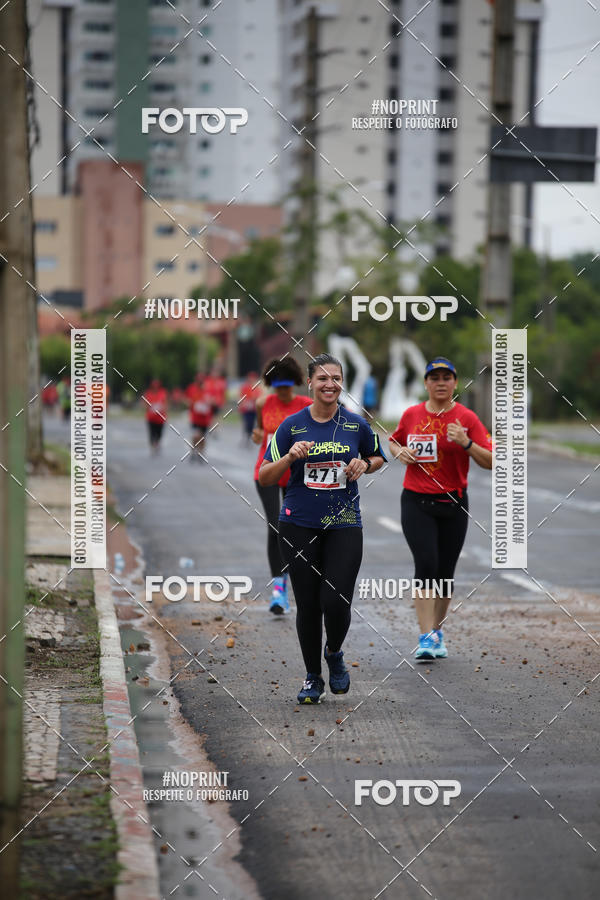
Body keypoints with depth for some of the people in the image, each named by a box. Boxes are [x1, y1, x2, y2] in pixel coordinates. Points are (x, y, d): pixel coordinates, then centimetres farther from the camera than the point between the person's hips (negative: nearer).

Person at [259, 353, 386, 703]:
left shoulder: (356, 425, 3)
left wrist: (364, 465, -3)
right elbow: (265, 477, 1)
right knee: (308, 604, 3)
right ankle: (313, 677, 21)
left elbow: (378, 458, 19)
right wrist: (290, 457, -17)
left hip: (344, 524, 0)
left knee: (337, 601, -13)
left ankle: (335, 653, 19)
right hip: (299, 526, 0)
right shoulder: (292, 426, 0)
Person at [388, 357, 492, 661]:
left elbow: (490, 462, -7)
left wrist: (465, 443, -23)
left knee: (444, 572, 8)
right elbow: (393, 442, 24)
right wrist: (399, 451, 1)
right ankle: (426, 637, -16)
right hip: (416, 502, 0)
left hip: (453, 504, 0)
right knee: (426, 564, -15)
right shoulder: (411, 415, 5)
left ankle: (437, 630, 28)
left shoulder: (465, 418, -3)